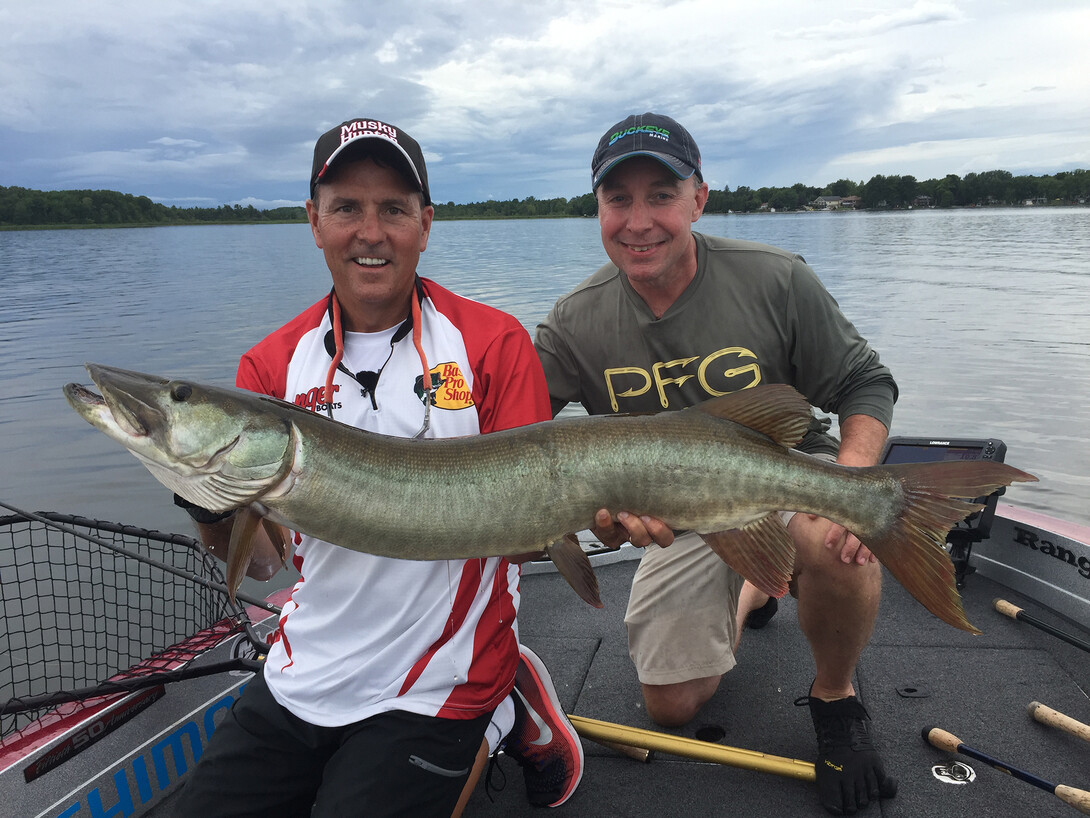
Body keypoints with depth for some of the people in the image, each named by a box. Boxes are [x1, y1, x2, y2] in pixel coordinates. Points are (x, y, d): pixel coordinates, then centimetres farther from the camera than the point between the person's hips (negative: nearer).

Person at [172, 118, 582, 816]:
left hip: (430, 688, -4)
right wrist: (210, 504, -24)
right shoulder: (272, 365, -1)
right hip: (302, 678, 5)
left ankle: (498, 723, 16)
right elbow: (259, 561, -3)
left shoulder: (493, 343, -10)